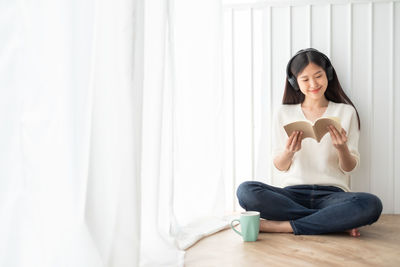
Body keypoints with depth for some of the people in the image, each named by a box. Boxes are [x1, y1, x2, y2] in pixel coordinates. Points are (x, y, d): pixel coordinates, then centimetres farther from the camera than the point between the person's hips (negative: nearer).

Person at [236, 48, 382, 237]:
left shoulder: (346, 112, 9)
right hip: (293, 193, 2)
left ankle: (281, 225, -23)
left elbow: (349, 168, 7)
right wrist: (288, 152, -14)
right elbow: (279, 166, 9)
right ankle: (339, 222, -20)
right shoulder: (283, 114, 11)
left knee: (371, 204, -34)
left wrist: (342, 148, -15)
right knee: (245, 191, -29)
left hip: (332, 193, -1)